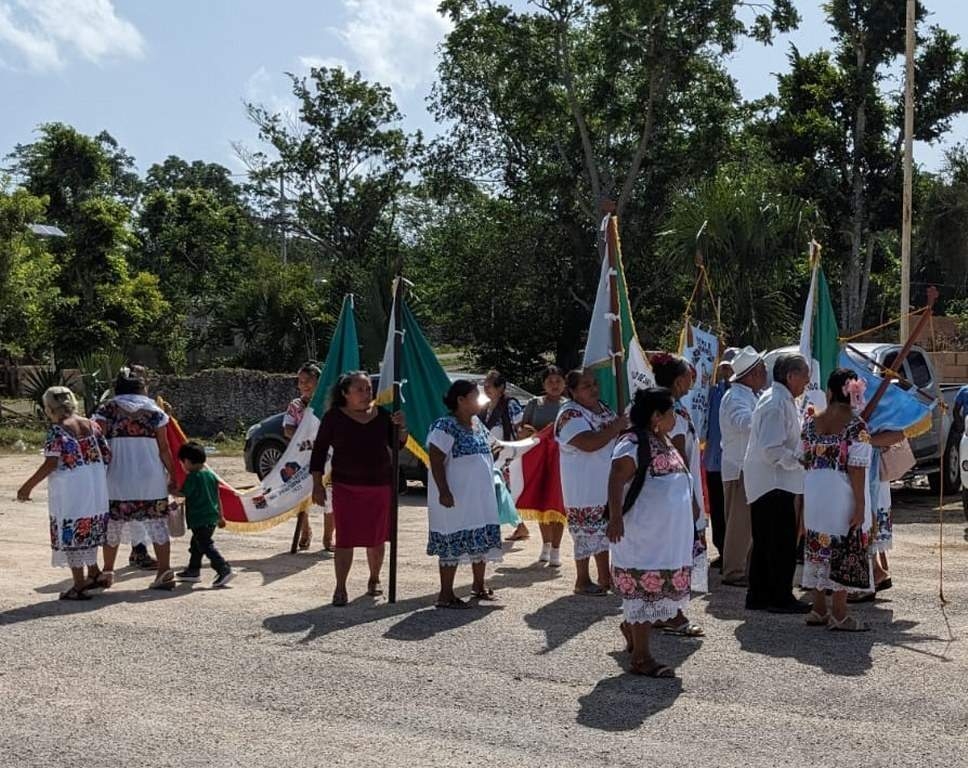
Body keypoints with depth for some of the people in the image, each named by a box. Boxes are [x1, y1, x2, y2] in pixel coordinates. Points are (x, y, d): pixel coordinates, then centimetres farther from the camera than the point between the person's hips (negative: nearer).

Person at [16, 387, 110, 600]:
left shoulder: (57, 430, -12)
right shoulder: (91, 425, 5)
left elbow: (51, 463, -17)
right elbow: (107, 455, 4)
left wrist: (28, 486, -10)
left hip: (69, 490, -6)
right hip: (95, 490, 6)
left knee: (70, 534, 4)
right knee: (89, 530, 21)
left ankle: (79, 586, 7)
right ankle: (93, 573, 31)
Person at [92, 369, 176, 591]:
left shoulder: (107, 410, 2)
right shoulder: (154, 411, 5)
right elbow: (164, 448, 3)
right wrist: (172, 476, 9)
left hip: (118, 479, -1)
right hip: (151, 478, 1)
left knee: (113, 525, 13)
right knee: (157, 524, 6)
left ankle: (107, 572, 21)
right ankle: (164, 572, 3)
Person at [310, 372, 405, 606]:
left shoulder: (381, 414, 4)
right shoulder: (334, 417, -4)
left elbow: (397, 444, 10)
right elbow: (319, 449, -2)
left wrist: (401, 427, -11)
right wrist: (317, 484, -6)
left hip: (381, 486, 3)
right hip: (346, 487, -3)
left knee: (377, 538, 12)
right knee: (345, 538, -5)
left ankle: (374, 580, 31)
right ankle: (340, 589, 3)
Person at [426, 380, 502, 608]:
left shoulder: (478, 425, 12)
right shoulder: (446, 427, -15)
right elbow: (436, 461, -19)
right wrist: (444, 491, -25)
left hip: (481, 496, 9)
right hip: (456, 498, -9)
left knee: (482, 540, 15)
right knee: (453, 545, -4)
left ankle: (479, 585, 31)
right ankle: (446, 594, 3)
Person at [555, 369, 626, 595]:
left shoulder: (603, 408, 11)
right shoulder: (570, 415, -17)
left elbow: (614, 437, 23)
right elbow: (589, 443, -30)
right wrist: (616, 427, -22)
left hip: (608, 484, 8)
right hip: (584, 488, -8)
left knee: (603, 531, 15)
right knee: (587, 534, 0)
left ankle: (605, 579, 24)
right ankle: (582, 581, 12)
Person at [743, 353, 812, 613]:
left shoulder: (776, 399, 15)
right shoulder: (778, 404, -18)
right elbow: (772, 450, -24)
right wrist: (800, 460, -17)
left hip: (763, 484, 11)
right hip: (774, 484, -11)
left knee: (765, 541, 14)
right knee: (783, 543, -3)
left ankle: (758, 596, 20)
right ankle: (781, 598, 3)